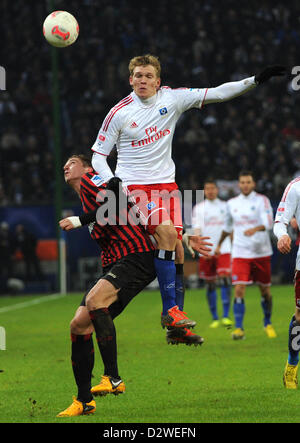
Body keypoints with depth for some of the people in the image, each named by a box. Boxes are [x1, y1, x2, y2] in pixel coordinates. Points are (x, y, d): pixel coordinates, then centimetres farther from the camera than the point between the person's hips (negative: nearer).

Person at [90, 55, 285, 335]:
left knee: (176, 245, -5)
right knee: (166, 231, -24)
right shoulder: (119, 113, -5)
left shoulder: (172, 99, 1)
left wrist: (256, 80, -8)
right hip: (134, 185, -4)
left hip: (165, 184, 4)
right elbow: (98, 155, 2)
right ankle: (170, 309, -20)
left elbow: (218, 93, 0)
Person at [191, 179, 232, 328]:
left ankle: (226, 316, -16)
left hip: (224, 250, 0)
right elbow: (197, 229, -3)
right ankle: (215, 318, 12)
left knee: (225, 279, -16)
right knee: (210, 285, 3)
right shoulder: (198, 208, 6)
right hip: (206, 252, 0)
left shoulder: (225, 206, 11)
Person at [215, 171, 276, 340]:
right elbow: (227, 226, 25)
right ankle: (239, 328, -11)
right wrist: (219, 245, 33)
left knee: (265, 291, 9)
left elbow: (268, 223, -18)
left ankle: (268, 324, 31)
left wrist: (256, 229, -38)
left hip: (261, 252, -2)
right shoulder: (232, 203, 7)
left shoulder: (262, 200, -4)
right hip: (240, 253, 2)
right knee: (239, 290, -13)